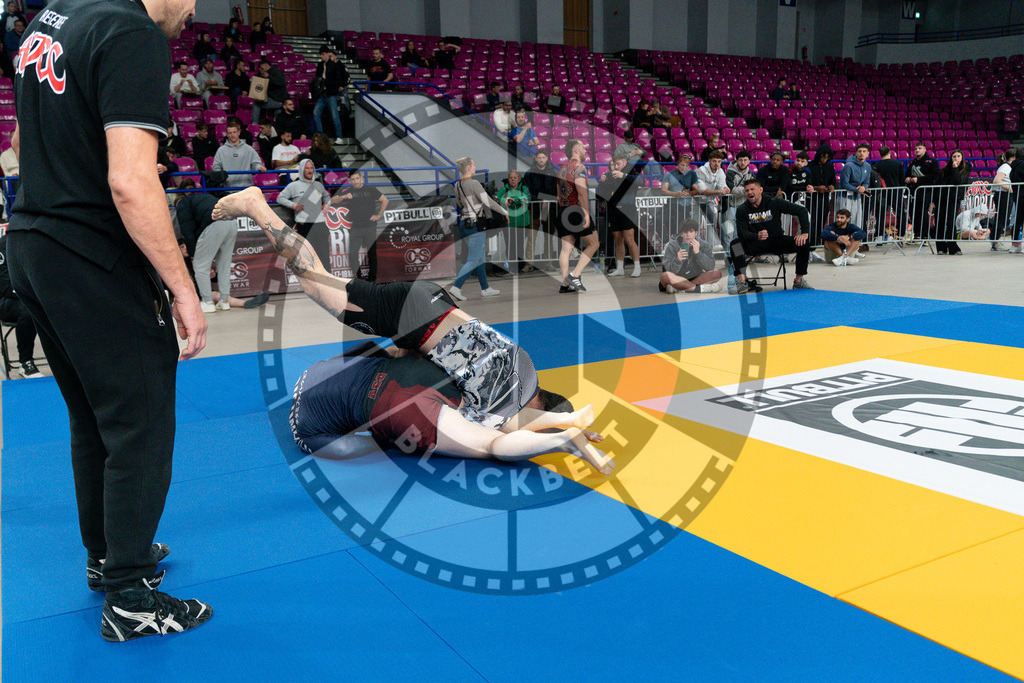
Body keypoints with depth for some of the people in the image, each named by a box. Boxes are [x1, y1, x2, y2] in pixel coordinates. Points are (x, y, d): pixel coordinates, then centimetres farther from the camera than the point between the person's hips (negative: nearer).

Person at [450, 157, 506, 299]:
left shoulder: (457, 185, 8)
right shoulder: (474, 183, -16)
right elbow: (488, 202, -16)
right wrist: (505, 212, -5)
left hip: (464, 222, 9)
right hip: (476, 224, -9)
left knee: (480, 257, 16)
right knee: (473, 260, -6)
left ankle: (485, 288, 21)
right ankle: (456, 287, -12)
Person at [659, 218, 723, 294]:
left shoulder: (704, 245, -2)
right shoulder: (672, 246, -8)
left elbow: (710, 267, -14)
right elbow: (669, 270, -17)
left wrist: (697, 252, -26)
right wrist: (678, 260, -37)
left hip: (696, 278, 3)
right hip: (677, 279, -3)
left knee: (717, 273, -21)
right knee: (665, 276, -33)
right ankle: (700, 288, -30)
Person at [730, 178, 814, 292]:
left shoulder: (774, 203, -6)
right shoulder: (742, 210, -4)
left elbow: (801, 210, -6)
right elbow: (742, 232, -14)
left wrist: (804, 233, -19)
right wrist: (757, 236, -36)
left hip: (776, 242, 1)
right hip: (755, 245, -1)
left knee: (804, 243, -21)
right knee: (735, 244, -29)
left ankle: (798, 281, -7)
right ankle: (741, 280, -36)